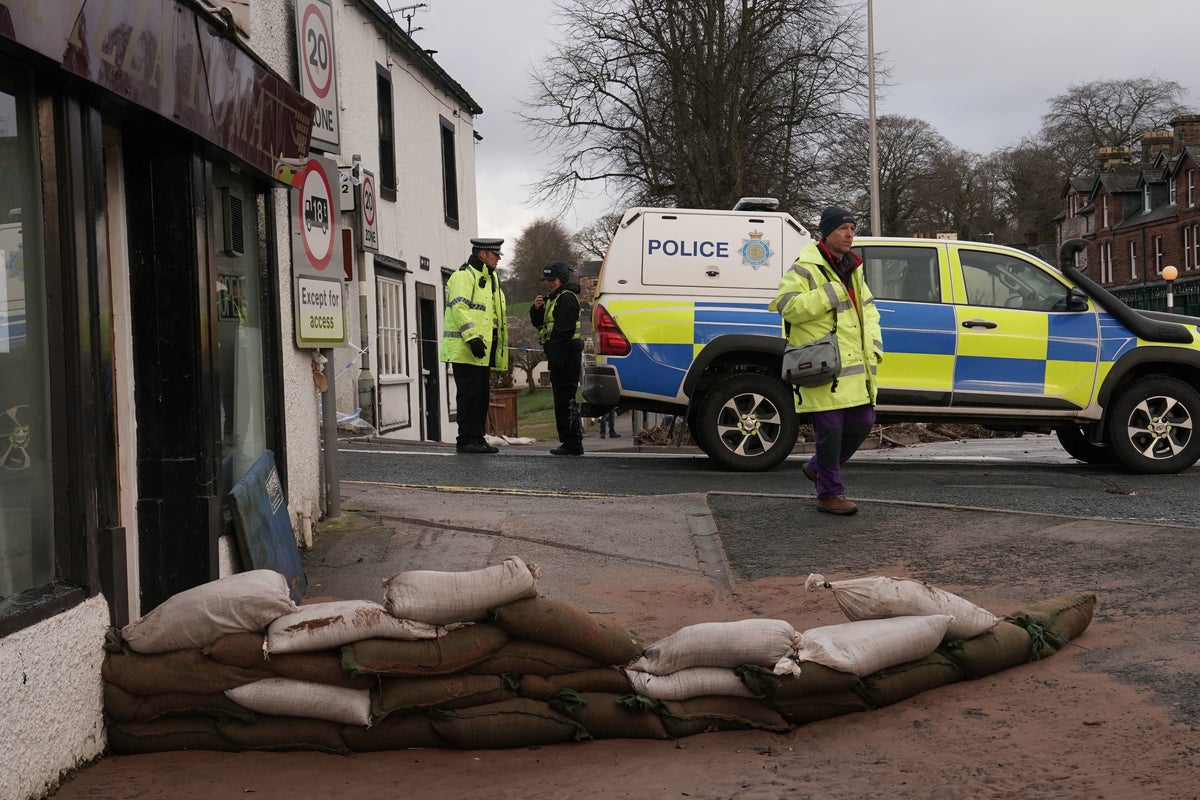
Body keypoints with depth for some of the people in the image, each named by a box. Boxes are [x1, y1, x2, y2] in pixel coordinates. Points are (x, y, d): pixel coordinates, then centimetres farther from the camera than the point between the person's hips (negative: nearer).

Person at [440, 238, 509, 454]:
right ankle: (466, 440, -5)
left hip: (483, 350, 9)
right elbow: (459, 307, -20)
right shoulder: (463, 276, -8)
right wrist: (472, 337, -27)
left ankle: (478, 438, 16)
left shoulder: (490, 278, 22)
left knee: (482, 396, 10)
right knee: (469, 394, -8)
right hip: (465, 349, -9)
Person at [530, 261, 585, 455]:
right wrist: (536, 308, 2)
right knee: (562, 400, 12)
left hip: (566, 355, -11)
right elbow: (538, 323, 23)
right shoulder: (552, 298, 21)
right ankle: (569, 443, 18)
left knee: (564, 401, -12)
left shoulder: (567, 298, -11)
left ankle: (573, 445, -12)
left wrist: (555, 358, -25)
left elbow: (564, 330, -20)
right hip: (559, 356, 11)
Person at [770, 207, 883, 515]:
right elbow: (787, 306, -20)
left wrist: (874, 343, 12)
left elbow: (868, 308, 27)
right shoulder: (805, 269, -9)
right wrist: (832, 293, -21)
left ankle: (818, 467, 33)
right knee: (831, 429, -5)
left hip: (854, 366, 8)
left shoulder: (852, 269, 19)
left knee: (862, 423, 12)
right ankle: (829, 494, 7)